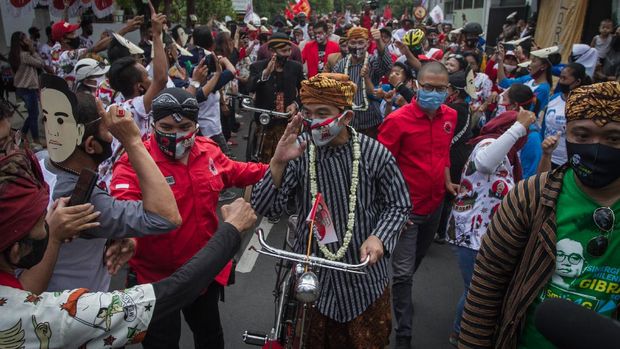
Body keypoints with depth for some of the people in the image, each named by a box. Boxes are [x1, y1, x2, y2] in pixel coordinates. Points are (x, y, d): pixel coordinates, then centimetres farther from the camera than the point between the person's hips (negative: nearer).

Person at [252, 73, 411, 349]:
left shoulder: (374, 153, -14)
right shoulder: (299, 151, -13)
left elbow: (398, 204, -2)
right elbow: (264, 208, -17)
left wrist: (379, 237, -20)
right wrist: (278, 162, -32)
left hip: (363, 268, 0)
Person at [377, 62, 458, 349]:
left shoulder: (450, 116, -1)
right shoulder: (397, 120, -20)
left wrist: (447, 183, 9)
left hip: (435, 204, 7)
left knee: (418, 258, 26)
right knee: (403, 272, 1)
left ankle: (399, 293, 53)